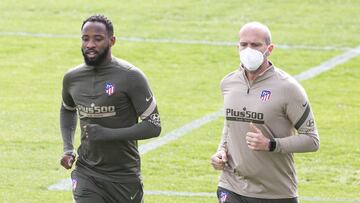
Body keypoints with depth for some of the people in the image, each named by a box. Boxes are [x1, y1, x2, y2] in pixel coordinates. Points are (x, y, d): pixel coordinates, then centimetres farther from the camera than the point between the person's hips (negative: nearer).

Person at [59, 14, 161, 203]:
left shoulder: (130, 77, -12)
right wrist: (67, 148, 10)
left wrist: (107, 134, -22)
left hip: (124, 176, -3)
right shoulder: (72, 78, 4)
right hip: (86, 173, 3)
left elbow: (153, 126, -13)